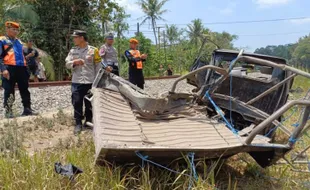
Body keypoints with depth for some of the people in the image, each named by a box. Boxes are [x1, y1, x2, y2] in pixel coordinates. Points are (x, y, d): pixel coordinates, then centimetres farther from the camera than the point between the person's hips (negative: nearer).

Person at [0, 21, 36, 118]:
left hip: (21, 68, 6)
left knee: (24, 89, 8)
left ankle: (27, 109, 14)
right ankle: (8, 111, 6)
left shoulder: (19, 41, 22)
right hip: (9, 68, -6)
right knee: (9, 90, -1)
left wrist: (26, 69, 20)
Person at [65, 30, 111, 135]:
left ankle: (88, 122, 22)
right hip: (76, 82, 2)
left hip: (90, 82, -2)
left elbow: (98, 66, 2)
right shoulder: (73, 51, 9)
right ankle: (78, 124, 9)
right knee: (77, 103, 0)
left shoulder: (93, 50, 0)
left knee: (89, 104, 7)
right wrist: (75, 62, -17)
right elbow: (67, 64, 5)